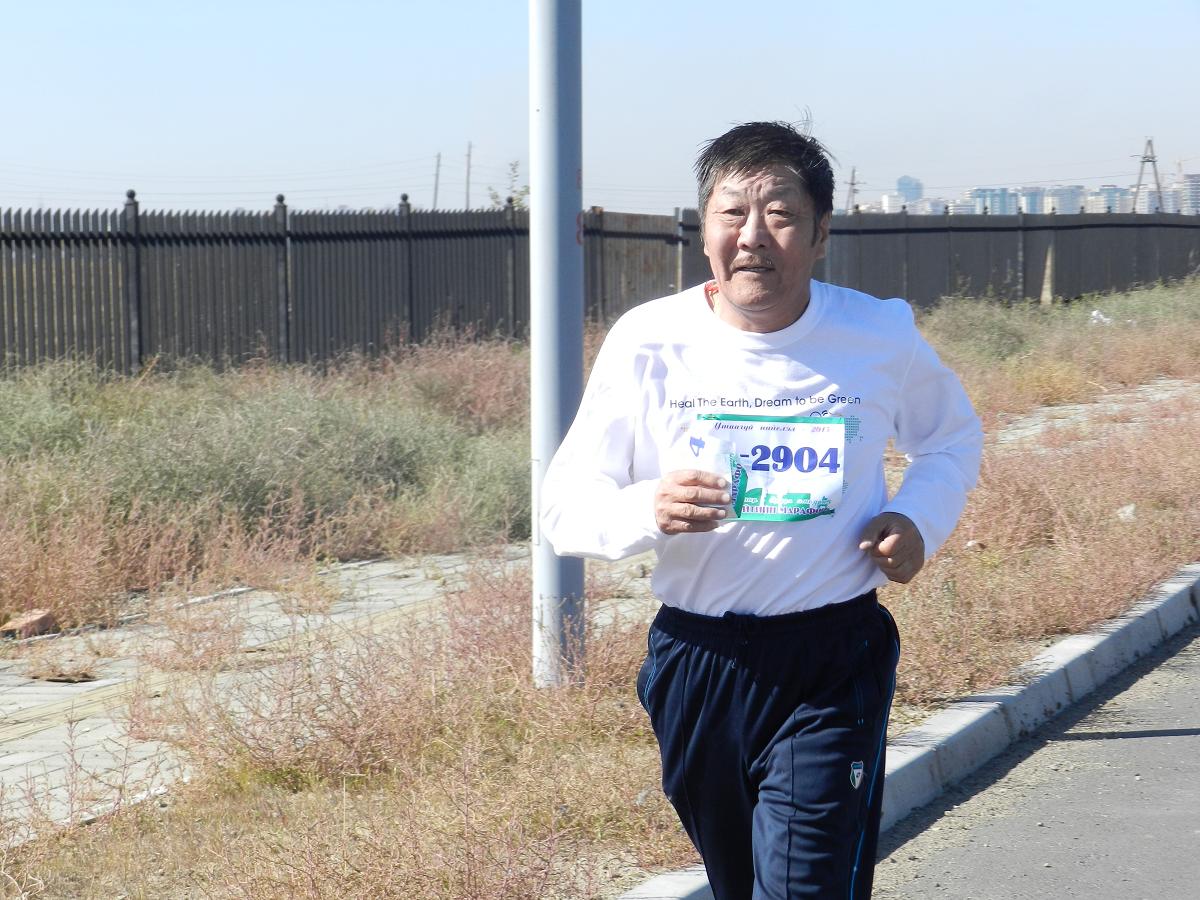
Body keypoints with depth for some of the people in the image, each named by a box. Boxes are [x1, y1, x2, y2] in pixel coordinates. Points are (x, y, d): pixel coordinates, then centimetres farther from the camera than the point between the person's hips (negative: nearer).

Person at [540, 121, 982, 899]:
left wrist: (919, 518, -4)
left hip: (834, 667, -2)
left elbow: (952, 437, 17)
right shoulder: (648, 342, -6)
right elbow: (565, 505, -4)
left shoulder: (881, 338, -4)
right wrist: (648, 510, -26)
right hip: (697, 658, 2)